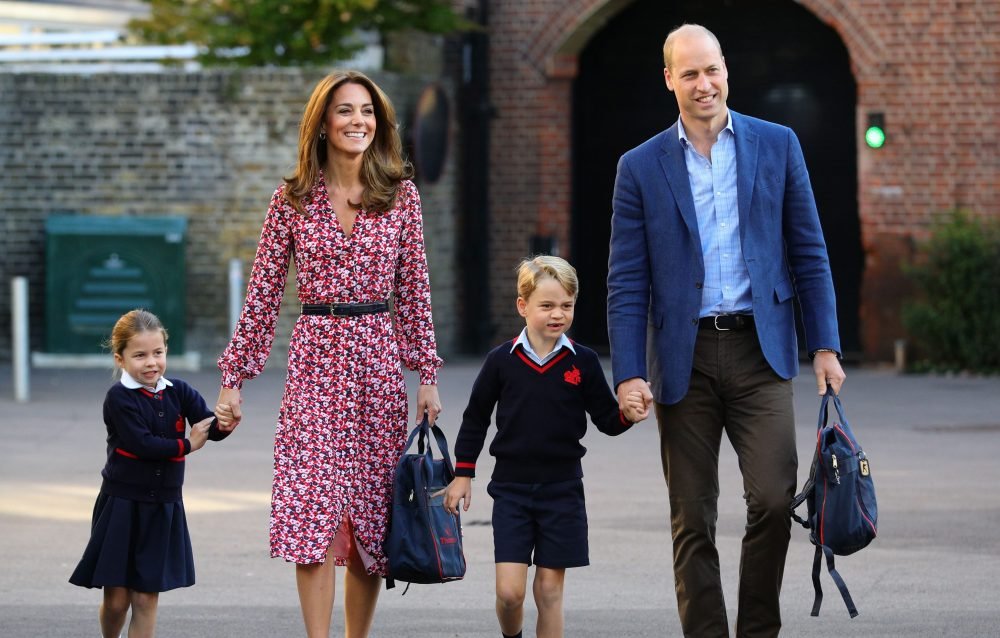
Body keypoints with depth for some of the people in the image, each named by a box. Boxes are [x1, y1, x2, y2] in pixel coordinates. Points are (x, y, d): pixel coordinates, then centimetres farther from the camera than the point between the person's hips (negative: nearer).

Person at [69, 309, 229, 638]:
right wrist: (186, 445, -12)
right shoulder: (119, 398, -10)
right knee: (116, 598, 2)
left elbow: (212, 430, -7)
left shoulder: (179, 392, 2)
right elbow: (140, 443, -20)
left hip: (163, 508, 3)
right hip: (122, 504, -3)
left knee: (146, 597, 3)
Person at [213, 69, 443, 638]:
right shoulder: (293, 200, 2)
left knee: (372, 514, 5)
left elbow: (415, 291, 8)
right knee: (312, 510, -12)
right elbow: (264, 294, 4)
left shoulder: (401, 196, 5)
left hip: (379, 361, 1)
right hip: (315, 360, -1)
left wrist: (428, 376, 4)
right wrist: (233, 379, 2)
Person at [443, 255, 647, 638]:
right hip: (511, 488, 0)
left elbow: (606, 419, 4)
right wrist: (462, 474, 8)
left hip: (561, 491, 1)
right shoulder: (502, 361, -2)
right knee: (509, 590, -7)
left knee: (550, 590, 3)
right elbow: (475, 419, 8)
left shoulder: (583, 363, -1)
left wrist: (627, 416, -18)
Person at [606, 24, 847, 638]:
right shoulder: (641, 167, 6)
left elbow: (809, 255, 8)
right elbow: (627, 283, 3)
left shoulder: (777, 145, 7)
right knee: (693, 521, 3)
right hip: (684, 358, 1)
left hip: (759, 353, 0)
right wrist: (628, 373, -6)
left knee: (773, 499, -13)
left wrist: (825, 345, 0)